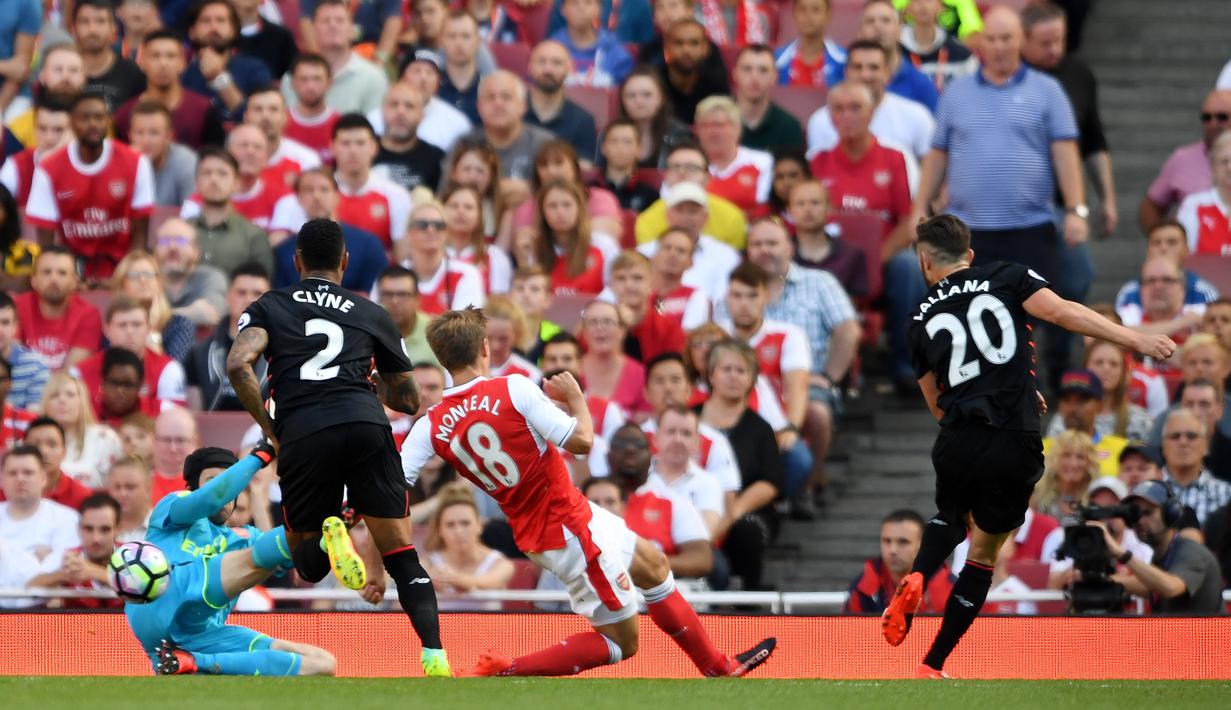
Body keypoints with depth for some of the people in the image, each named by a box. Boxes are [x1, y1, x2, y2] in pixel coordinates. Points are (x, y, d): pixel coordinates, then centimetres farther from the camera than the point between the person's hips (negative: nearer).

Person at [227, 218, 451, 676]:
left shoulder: (268, 307, 20)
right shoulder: (371, 315, 23)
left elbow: (238, 365, 0)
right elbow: (409, 401, 30)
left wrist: (271, 431, 9)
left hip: (301, 436, -1)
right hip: (365, 423, 1)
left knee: (308, 566, 14)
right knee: (401, 554, 7)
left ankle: (328, 534, -21)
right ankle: (434, 656, -13)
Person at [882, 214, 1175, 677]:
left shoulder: (922, 321, 14)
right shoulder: (1006, 277, 6)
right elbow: (1060, 312, -11)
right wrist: (1136, 340, -14)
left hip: (957, 442, 2)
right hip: (1015, 445, -2)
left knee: (951, 519, 32)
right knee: (983, 551, 14)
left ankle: (916, 579, 0)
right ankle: (932, 667, 15)